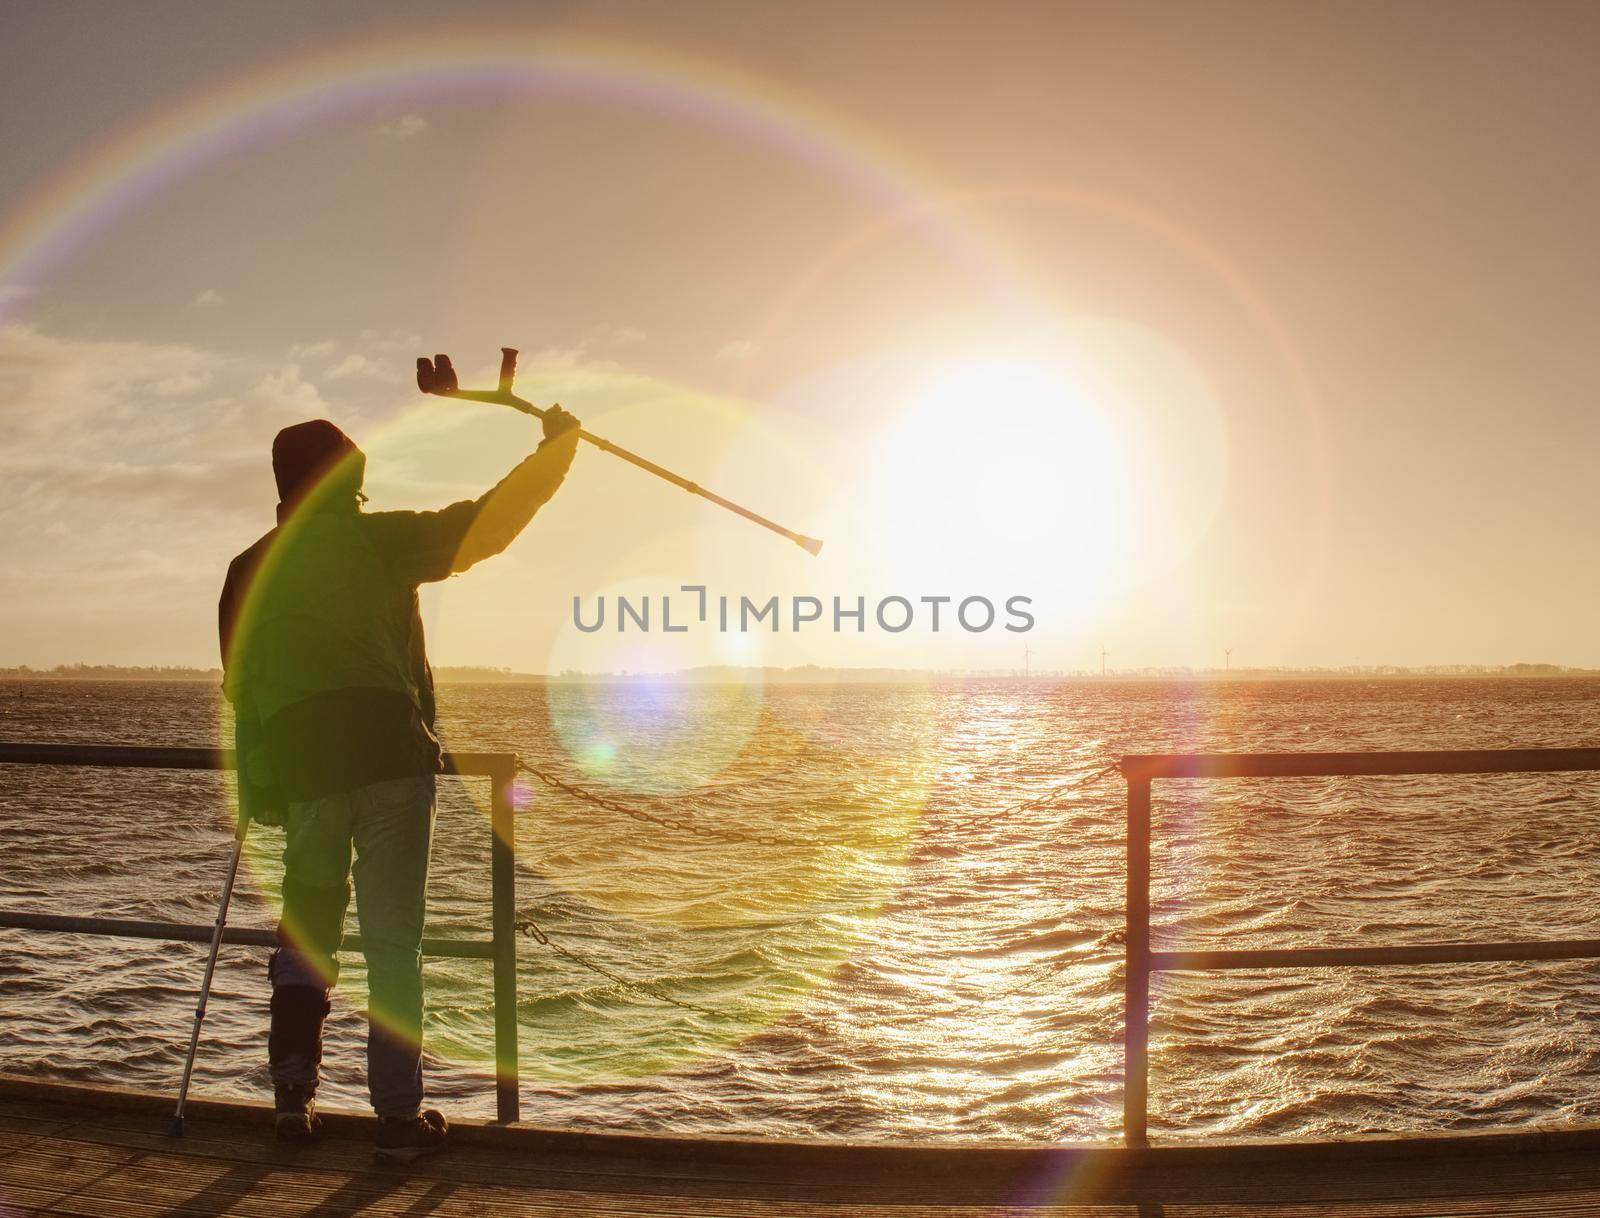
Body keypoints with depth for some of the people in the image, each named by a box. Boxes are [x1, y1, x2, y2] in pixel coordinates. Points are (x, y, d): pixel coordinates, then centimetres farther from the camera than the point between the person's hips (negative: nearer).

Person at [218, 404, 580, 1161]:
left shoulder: (249, 569, 14)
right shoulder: (374, 539, 2)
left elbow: (242, 685, 16)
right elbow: (481, 527, -2)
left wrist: (260, 792, 23)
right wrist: (556, 446, 8)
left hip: (299, 765, 3)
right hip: (390, 755, -3)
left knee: (307, 925, 20)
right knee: (393, 940, 2)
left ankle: (293, 1086, 13)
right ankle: (397, 1116, 4)